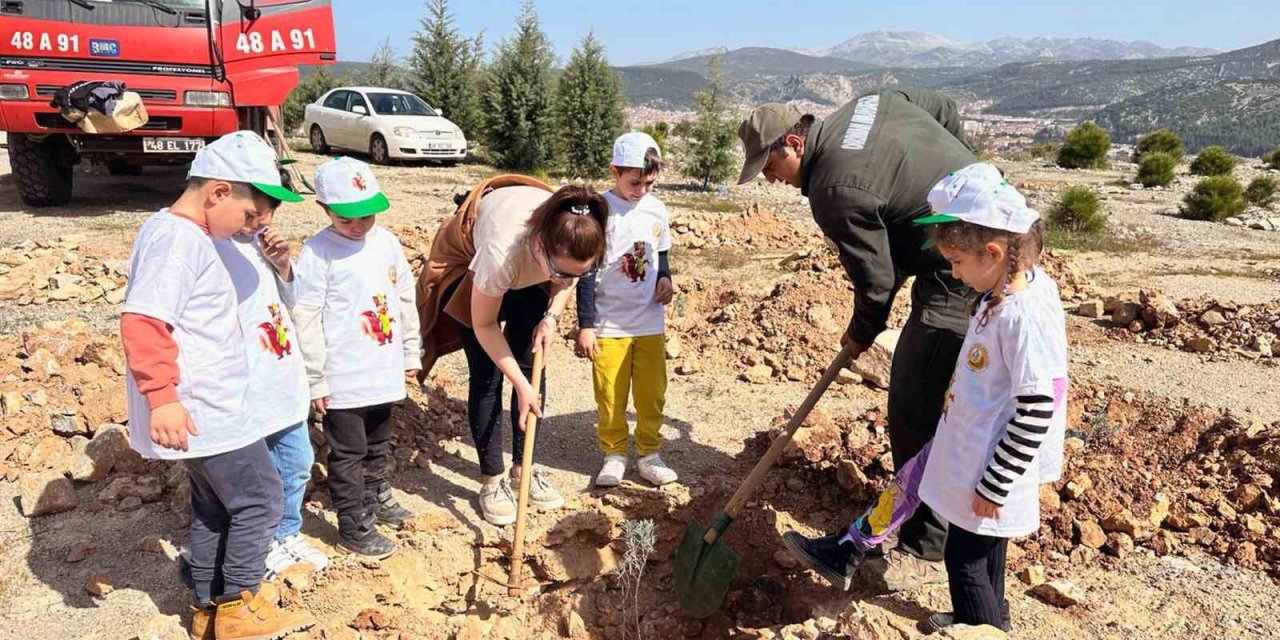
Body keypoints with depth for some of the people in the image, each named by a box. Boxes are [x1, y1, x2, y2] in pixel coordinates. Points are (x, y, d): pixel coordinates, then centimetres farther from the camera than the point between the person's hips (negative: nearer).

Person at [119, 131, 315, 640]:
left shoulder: (183, 235, 13)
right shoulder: (177, 237, -19)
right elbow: (142, 321, -28)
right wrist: (161, 398, -30)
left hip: (209, 407, 10)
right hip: (205, 411, -10)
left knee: (214, 507, 19)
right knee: (258, 499, 1)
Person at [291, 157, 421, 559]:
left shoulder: (387, 242, 2)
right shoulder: (318, 252, -15)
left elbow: (406, 299, 11)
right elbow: (305, 319, -15)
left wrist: (411, 352, 14)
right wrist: (314, 380, -13)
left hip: (383, 372, 6)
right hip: (342, 379, -6)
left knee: (377, 443, 24)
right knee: (348, 453, 7)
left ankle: (375, 496, 45)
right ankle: (354, 528, 19)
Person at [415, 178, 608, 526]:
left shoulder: (572, 241, -33)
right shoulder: (503, 250, -45)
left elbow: (568, 278, -4)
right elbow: (484, 325, -27)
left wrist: (552, 316, -18)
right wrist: (521, 386, -25)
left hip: (529, 278, 5)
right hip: (469, 266, -4)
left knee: (532, 367, 2)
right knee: (486, 376, -7)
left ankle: (525, 468, 16)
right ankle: (492, 480, 6)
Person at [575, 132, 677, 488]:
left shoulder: (656, 210, 3)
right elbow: (586, 271, -10)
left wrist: (665, 278, -4)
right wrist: (585, 325, -11)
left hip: (650, 324, 4)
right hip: (609, 325, -4)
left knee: (652, 395, 11)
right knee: (610, 397, 6)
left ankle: (649, 454, 26)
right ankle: (614, 455, 23)